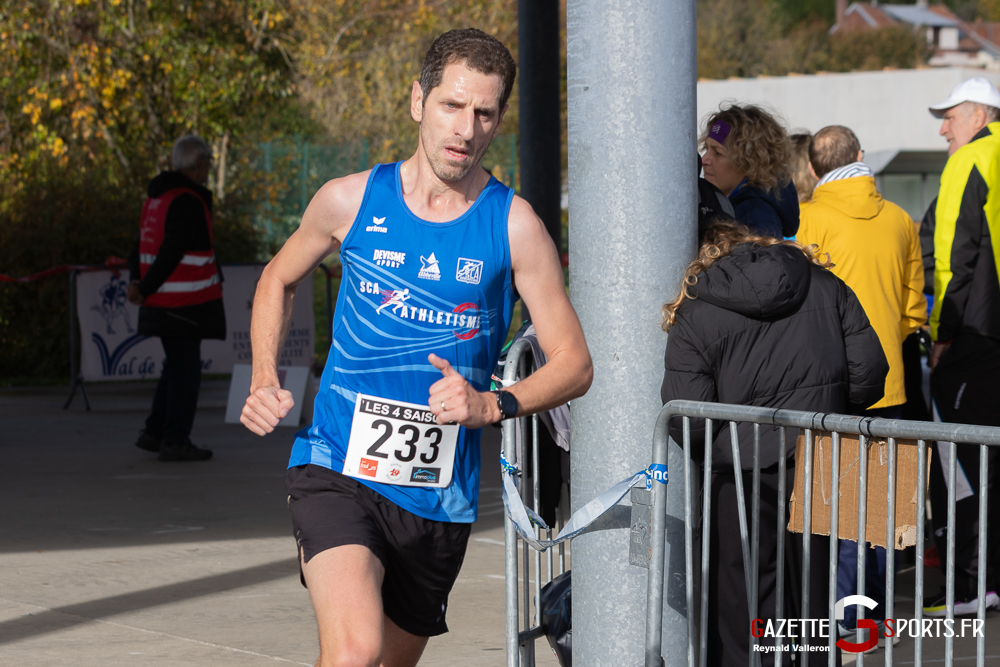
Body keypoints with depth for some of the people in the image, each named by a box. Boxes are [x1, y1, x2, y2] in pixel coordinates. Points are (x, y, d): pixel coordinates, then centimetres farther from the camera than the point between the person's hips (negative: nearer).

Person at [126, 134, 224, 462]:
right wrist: (145, 288, -14)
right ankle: (175, 441, 0)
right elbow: (173, 252, -21)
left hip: (163, 301, 9)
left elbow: (141, 244, 14)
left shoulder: (157, 197, 14)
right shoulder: (188, 201, -17)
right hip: (185, 300, -9)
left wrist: (137, 280, 1)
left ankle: (154, 432, 20)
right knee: (185, 369, -2)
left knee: (176, 365, 18)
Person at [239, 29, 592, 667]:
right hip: (336, 470, -2)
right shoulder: (351, 200, 0)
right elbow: (280, 279, 21)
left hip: (438, 494, 2)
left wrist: (492, 405, -19)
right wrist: (265, 380, 5)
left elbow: (574, 363, 0)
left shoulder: (514, 225, -2)